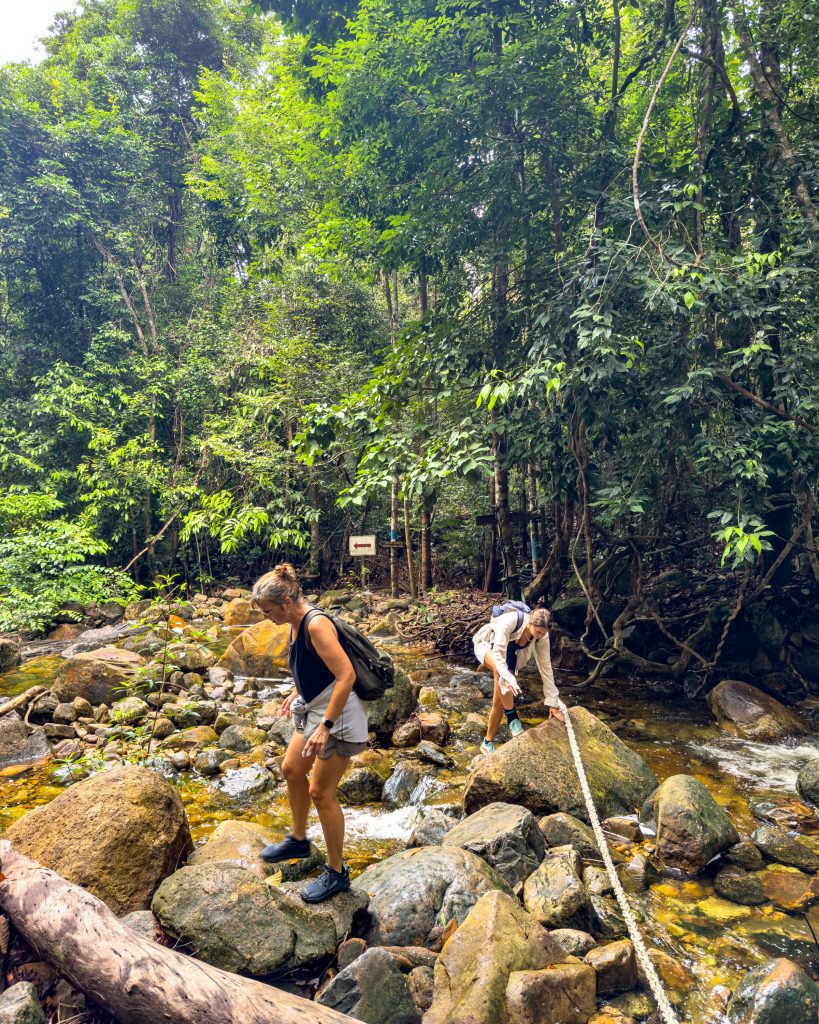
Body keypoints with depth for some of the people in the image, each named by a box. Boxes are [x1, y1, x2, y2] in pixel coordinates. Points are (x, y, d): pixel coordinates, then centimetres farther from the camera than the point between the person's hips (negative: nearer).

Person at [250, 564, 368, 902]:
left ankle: (336, 873, 18)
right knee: (292, 770, 21)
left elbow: (346, 675, -30)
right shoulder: (296, 625, 4)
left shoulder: (316, 624, -25)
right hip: (314, 710, 10)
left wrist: (325, 727, -29)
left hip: (337, 716, -10)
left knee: (320, 792, -1)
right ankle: (299, 840, 44)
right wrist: (297, 693, 15)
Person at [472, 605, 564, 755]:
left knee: (499, 701, -4)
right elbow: (498, 654, -41)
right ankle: (512, 717, -26)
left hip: (509, 654, 4)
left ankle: (488, 743, 14)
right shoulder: (510, 621, -39)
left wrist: (552, 702, -18)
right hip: (487, 645, -4)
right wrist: (509, 679, -55)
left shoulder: (542, 636, -24)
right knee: (500, 670, -38)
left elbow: (546, 667, -19)